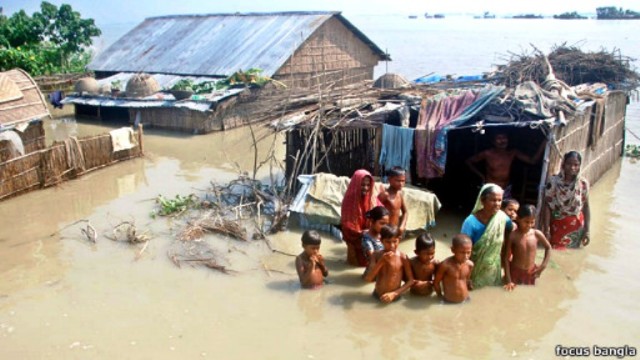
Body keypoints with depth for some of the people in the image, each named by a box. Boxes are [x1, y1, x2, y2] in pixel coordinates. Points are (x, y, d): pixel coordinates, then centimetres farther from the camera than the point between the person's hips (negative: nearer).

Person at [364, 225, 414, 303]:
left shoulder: (403, 257, -8)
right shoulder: (376, 255, -3)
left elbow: (410, 281, -4)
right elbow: (368, 278, -9)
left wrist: (394, 293, -12)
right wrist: (381, 261, -18)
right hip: (377, 296, 1)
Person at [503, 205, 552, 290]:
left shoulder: (537, 234, -9)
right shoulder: (513, 235, -16)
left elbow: (548, 247, 11)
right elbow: (506, 258, -12)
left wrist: (543, 266, 3)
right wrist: (508, 280, -15)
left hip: (530, 273, 3)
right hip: (515, 272, -3)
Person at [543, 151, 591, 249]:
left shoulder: (583, 183, -9)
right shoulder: (554, 181, -15)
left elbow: (586, 207, 0)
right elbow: (547, 207, -11)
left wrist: (587, 230, 0)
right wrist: (546, 230, -12)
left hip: (576, 227, 2)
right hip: (557, 225, -2)